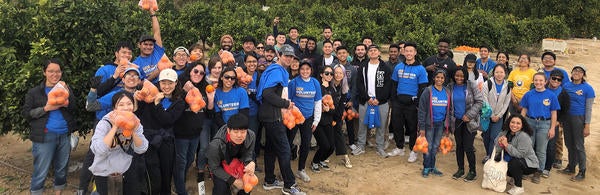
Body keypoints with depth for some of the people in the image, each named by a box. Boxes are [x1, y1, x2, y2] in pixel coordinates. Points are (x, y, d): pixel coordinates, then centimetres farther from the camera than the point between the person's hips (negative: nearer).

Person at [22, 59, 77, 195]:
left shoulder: (65, 89, 12)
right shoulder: (34, 92, 3)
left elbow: (74, 109, 1)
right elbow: (26, 113, -2)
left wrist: (67, 93, -14)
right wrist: (46, 108, -14)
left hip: (65, 135, 3)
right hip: (45, 136, -3)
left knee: (62, 168, 13)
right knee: (41, 171, -1)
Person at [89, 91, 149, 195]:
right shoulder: (105, 123, -18)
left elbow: (141, 150, -12)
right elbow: (99, 150, -30)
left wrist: (133, 130, -25)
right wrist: (115, 127, -31)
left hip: (127, 169, 4)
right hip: (104, 173, -3)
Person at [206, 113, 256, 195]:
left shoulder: (251, 136, -26)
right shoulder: (215, 145, -37)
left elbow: (246, 156, -11)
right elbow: (214, 168, -21)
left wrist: (251, 163, -35)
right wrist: (233, 180, -25)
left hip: (237, 161, 4)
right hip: (220, 165, -4)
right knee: (221, 186, -25)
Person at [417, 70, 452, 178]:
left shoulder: (447, 93, 4)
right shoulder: (428, 91, -9)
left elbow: (449, 110, 12)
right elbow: (422, 110, -10)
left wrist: (447, 126, 7)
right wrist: (422, 127, -13)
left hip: (440, 124, 4)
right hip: (430, 123, -4)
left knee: (436, 146, 13)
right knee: (428, 146, 2)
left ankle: (432, 167, 25)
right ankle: (426, 167, 16)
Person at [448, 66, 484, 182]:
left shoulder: (472, 86, -7)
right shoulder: (450, 87, 1)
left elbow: (479, 102, -8)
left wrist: (469, 115, -14)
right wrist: (448, 121, 4)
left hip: (469, 121, -3)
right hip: (456, 121, 4)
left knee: (468, 147, -4)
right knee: (459, 146, 13)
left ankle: (472, 171, 12)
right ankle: (460, 169, 27)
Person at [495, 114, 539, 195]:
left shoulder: (524, 136, -25)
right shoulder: (505, 133, -5)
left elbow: (520, 154, -31)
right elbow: (496, 148, -3)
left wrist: (506, 145, -35)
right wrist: (500, 143, -25)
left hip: (529, 164, -7)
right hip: (513, 160, 7)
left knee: (514, 163, -33)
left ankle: (519, 187, -11)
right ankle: (515, 178, 20)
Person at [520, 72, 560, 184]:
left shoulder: (551, 96, -3)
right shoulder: (529, 94, 2)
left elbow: (553, 114, -1)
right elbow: (524, 110, 6)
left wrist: (552, 128, -4)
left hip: (544, 124, -1)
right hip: (530, 122, 1)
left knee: (541, 151, 7)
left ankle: (538, 172, 18)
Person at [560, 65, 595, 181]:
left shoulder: (587, 88, -8)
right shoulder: (566, 86, 5)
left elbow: (588, 108, -8)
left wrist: (587, 126, -12)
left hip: (579, 118, -5)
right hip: (567, 117, 5)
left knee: (579, 145, -1)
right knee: (569, 144, 14)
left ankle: (582, 172, 10)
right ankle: (571, 167, 29)